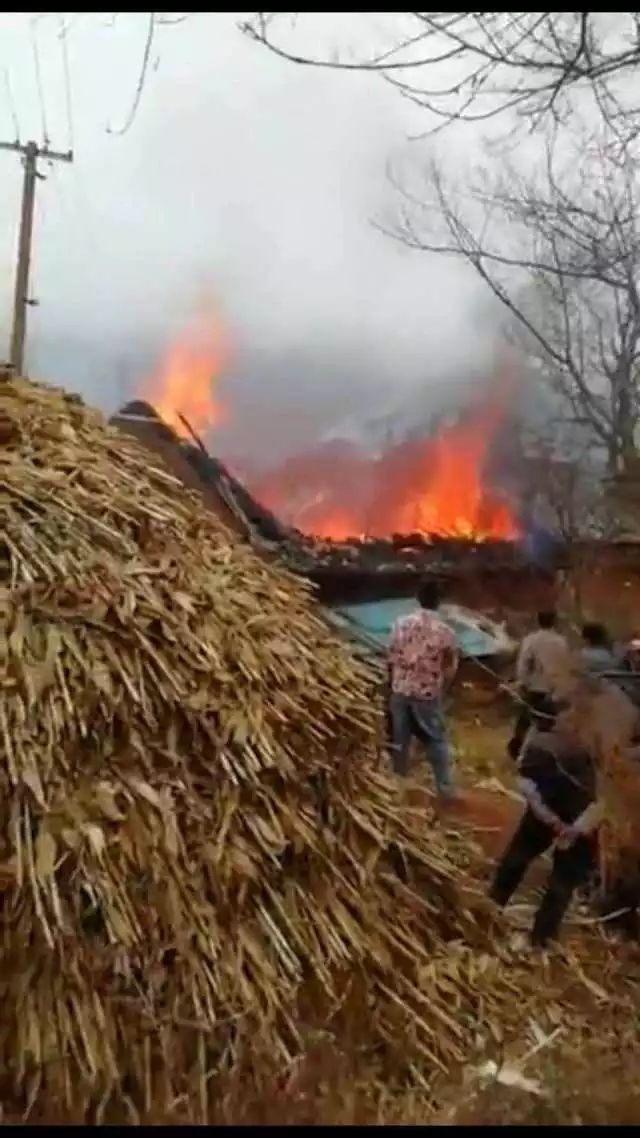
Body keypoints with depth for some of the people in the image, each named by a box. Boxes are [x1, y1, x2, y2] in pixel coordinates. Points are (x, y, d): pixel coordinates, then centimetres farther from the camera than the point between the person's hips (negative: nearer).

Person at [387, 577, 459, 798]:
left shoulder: (401, 624, -7)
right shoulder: (444, 632, -14)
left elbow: (391, 660, 0)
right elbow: (450, 669, -3)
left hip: (401, 691, 2)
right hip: (428, 694, -2)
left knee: (399, 740, 16)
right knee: (437, 741, 14)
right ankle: (445, 788, 20)